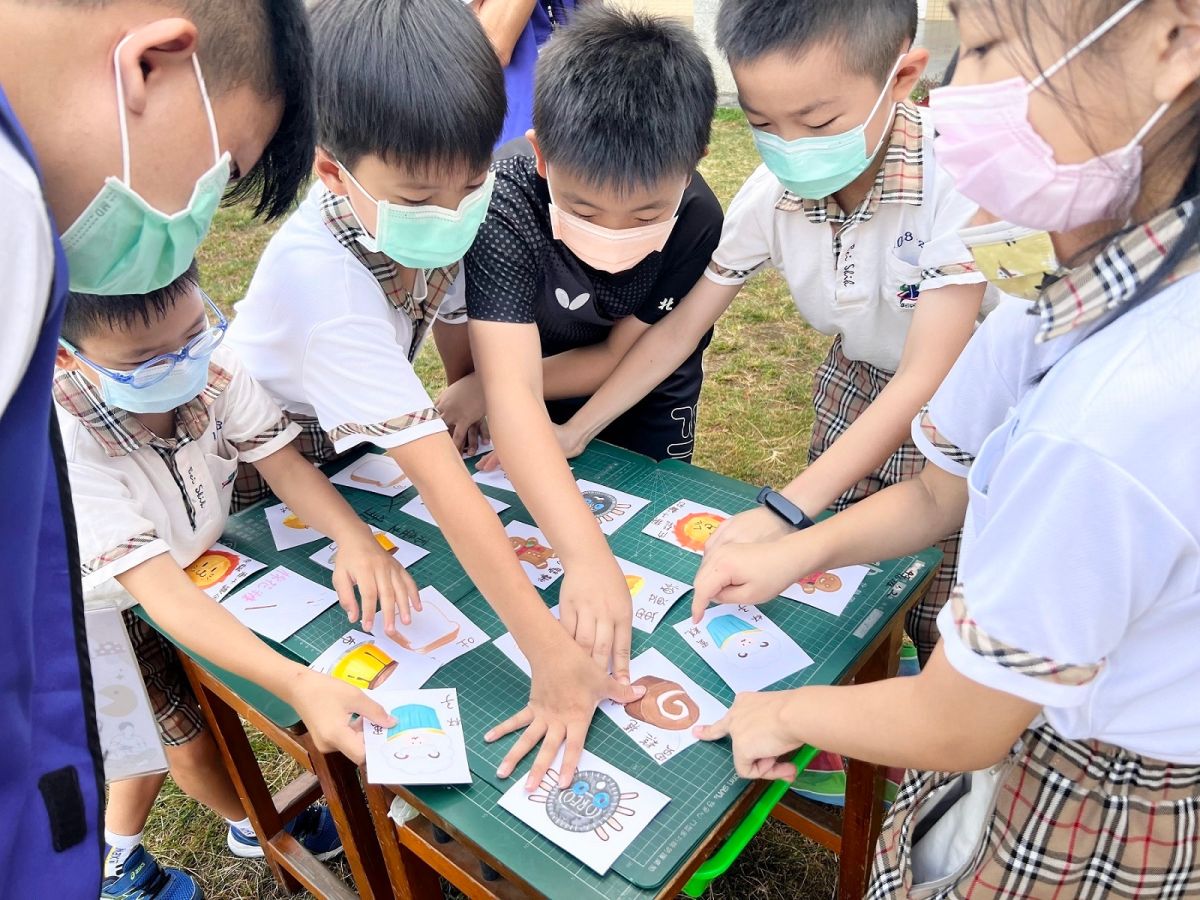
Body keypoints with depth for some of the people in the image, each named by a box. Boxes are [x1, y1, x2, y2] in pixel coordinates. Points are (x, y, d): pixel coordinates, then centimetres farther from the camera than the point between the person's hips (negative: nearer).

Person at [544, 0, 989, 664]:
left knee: (943, 625, 0)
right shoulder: (771, 195, -18)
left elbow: (926, 379, -33)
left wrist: (784, 512, -38)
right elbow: (680, 327, -8)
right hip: (857, 385, 4)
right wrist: (575, 432, -9)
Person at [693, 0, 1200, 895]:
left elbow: (953, 728, -25)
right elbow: (940, 493, 3)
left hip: (1083, 828, -6)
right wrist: (792, 553, -3)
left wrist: (789, 713, -9)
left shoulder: (1114, 416, -41)